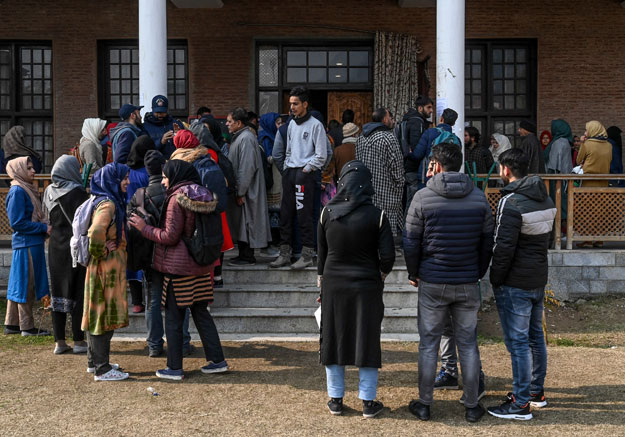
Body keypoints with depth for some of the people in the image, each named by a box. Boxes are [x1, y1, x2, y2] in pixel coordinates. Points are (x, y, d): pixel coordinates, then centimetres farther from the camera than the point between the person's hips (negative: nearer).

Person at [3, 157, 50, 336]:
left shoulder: (27, 190, 16)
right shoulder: (17, 191, -13)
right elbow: (17, 222, -17)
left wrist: (46, 226, 5)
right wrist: (44, 228, -15)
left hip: (32, 243, 9)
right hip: (26, 244, -9)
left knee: (18, 285, 13)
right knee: (26, 285, -2)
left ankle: (11, 324, 21)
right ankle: (27, 326, 5)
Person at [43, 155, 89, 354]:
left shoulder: (49, 191, 6)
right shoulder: (76, 191, -14)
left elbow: (48, 217, 14)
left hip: (55, 248, 6)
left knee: (58, 293, 9)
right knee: (78, 293, 2)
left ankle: (60, 342, 13)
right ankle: (78, 341, 6)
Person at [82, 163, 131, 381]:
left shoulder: (112, 201, 12)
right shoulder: (107, 204, -19)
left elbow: (95, 231, 27)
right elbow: (96, 232, -34)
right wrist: (101, 252, -20)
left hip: (110, 268, 10)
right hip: (107, 268, -10)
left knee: (98, 314, 16)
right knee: (104, 314, -4)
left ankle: (95, 362, 27)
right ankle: (102, 369, 2)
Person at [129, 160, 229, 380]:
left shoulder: (176, 199, -14)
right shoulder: (201, 196, 9)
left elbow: (170, 236, -16)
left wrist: (144, 228, -6)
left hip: (178, 267, -7)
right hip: (199, 266, 8)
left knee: (173, 319, 2)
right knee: (201, 314, 14)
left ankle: (174, 368, 8)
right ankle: (217, 360, 16)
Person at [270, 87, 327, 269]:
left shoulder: (315, 125, -6)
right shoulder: (291, 124, 16)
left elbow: (321, 156, -9)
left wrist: (305, 171, -10)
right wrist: (286, 168, 12)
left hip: (305, 174, -7)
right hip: (289, 172, 7)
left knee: (304, 215, -7)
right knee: (285, 214, 7)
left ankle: (307, 254, 0)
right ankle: (285, 253, 14)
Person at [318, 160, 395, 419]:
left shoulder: (327, 213, -6)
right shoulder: (376, 216, -11)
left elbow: (322, 251, 5)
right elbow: (388, 255, -13)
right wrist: (381, 274, 7)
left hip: (333, 285, 2)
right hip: (367, 286, -1)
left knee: (333, 339, 13)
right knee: (367, 341, 9)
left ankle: (336, 400, 21)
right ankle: (368, 402, 15)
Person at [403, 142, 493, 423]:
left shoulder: (423, 198, -8)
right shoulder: (479, 197, 1)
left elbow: (410, 243, -5)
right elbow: (487, 242, 6)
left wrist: (413, 274, 10)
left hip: (432, 284, -2)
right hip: (468, 284, 2)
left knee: (428, 344, 8)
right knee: (468, 344, 11)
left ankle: (424, 405, 16)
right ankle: (472, 406, 17)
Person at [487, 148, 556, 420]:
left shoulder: (511, 203, -20)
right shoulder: (545, 199, 8)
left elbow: (503, 247, -21)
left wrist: (495, 280, -11)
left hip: (515, 283, -9)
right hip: (539, 278, 9)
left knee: (517, 341, -4)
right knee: (535, 336, 18)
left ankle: (521, 404, 2)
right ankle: (536, 392, 30)